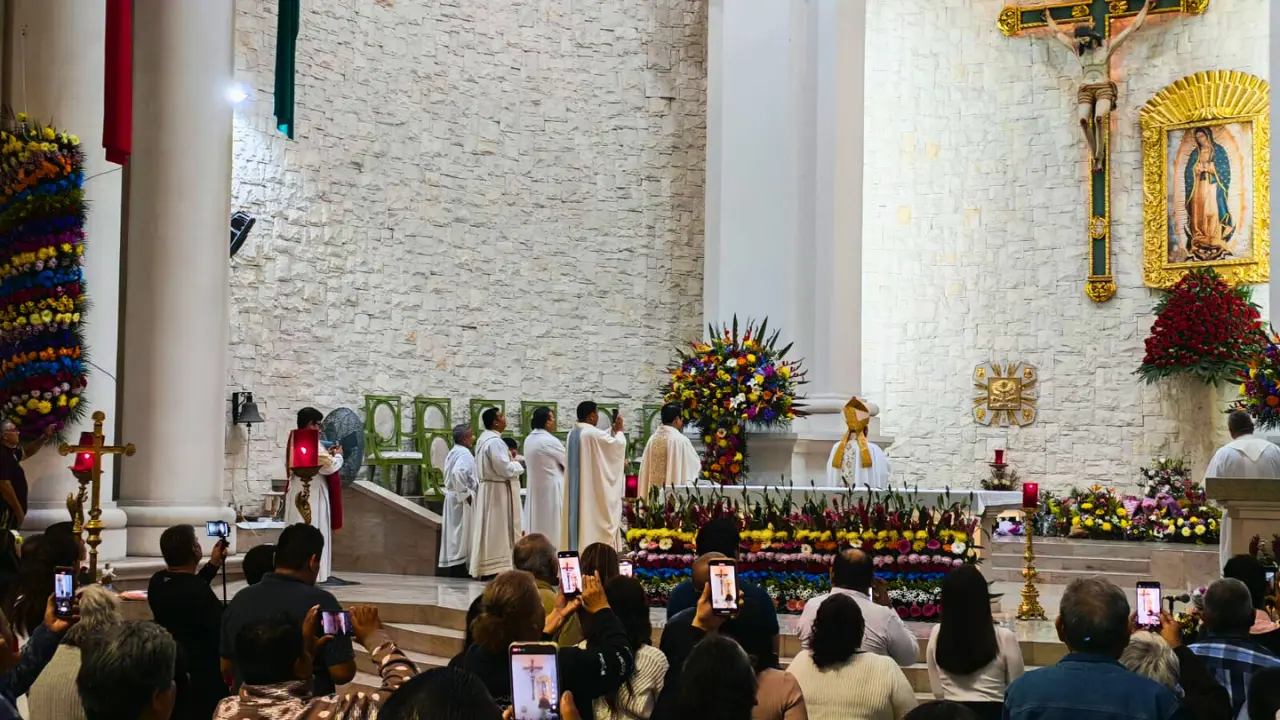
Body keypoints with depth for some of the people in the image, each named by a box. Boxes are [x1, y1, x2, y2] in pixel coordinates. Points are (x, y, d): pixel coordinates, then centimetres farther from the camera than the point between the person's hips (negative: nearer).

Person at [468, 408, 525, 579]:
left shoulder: (484, 439, 12)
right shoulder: (494, 441, -20)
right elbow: (504, 468, -24)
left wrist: (511, 462, 13)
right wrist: (519, 466, -7)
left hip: (488, 487, 10)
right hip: (497, 490, -10)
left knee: (488, 527, 11)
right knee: (496, 528, -6)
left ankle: (484, 567, 14)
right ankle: (494, 568, -4)